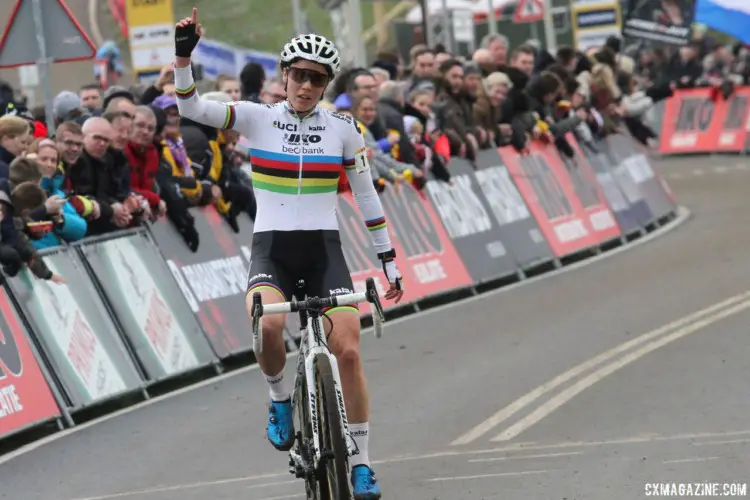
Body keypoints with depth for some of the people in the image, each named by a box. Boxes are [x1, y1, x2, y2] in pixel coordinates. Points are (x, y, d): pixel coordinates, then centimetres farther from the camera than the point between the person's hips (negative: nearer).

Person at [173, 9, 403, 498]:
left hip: (324, 250, 1)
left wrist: (389, 262, 11)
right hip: (271, 250, -1)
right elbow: (191, 107, -9)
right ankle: (280, 399, -1)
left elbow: (367, 196, 11)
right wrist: (184, 54, -25)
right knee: (268, 326, -32)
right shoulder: (257, 118, 1)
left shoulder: (343, 129, 3)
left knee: (349, 351, -13)